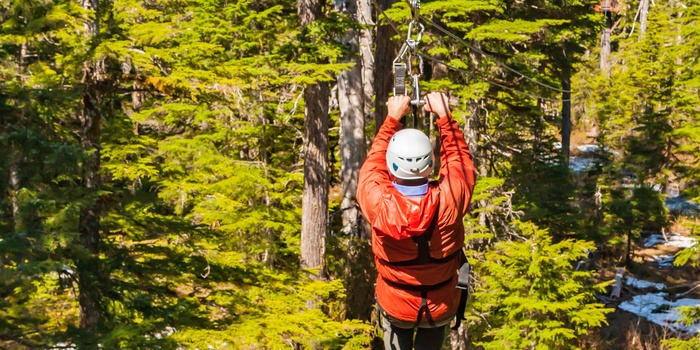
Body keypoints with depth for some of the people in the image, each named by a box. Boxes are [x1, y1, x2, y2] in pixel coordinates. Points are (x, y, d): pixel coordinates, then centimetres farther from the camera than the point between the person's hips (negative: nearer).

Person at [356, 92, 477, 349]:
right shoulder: (449, 200, -30)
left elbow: (373, 163, -8)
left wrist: (393, 118, 0)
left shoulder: (378, 203, -30)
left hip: (395, 307, 0)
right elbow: (460, 161, -8)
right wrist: (444, 115, -2)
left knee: (396, 329, 34)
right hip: (441, 309, 0)